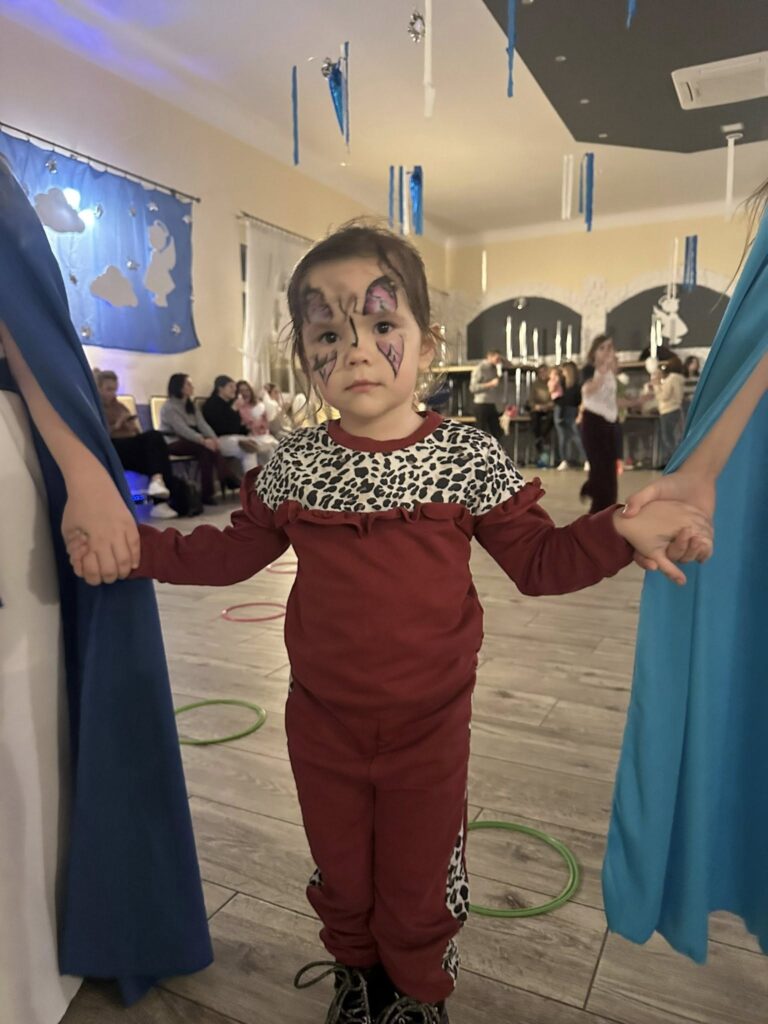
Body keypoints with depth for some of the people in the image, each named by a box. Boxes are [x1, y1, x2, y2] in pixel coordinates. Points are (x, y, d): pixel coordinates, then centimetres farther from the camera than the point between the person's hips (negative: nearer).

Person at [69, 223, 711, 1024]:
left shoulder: (468, 458, -13)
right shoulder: (294, 465, -6)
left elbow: (538, 559, -8)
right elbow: (234, 551, 4)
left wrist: (618, 531, -24)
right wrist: (138, 546, -5)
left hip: (428, 726, -2)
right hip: (323, 724, 3)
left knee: (419, 884, 20)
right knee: (339, 875, 25)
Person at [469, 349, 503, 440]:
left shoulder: (494, 369, 13)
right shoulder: (480, 368, -8)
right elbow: (473, 387, -15)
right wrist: (490, 384, -20)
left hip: (491, 405, 8)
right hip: (481, 405, -8)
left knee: (497, 432, 7)